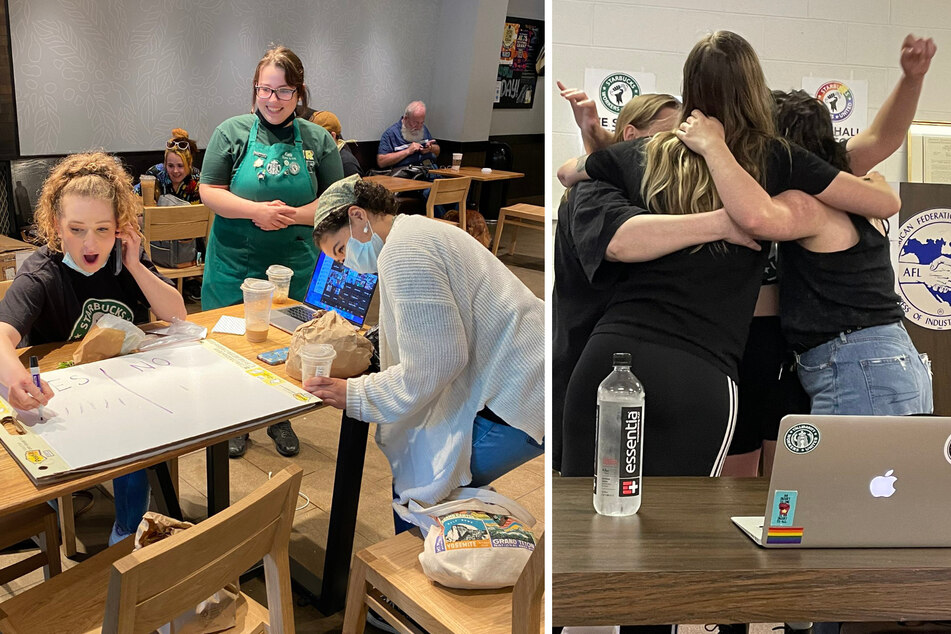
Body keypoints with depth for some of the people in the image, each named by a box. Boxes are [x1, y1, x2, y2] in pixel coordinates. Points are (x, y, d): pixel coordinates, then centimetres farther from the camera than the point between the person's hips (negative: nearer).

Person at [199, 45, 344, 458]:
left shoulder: (318, 140, 0)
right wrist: (256, 211, -22)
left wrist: (295, 216, -18)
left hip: (294, 265, 1)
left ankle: (280, 419, 34)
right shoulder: (232, 132, -4)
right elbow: (209, 192, -6)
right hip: (236, 263, -1)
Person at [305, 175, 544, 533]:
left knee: (415, 487, -5)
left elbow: (433, 365, -19)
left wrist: (353, 396, -9)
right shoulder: (420, 232, 17)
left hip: (518, 398, -10)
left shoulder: (403, 252, -16)